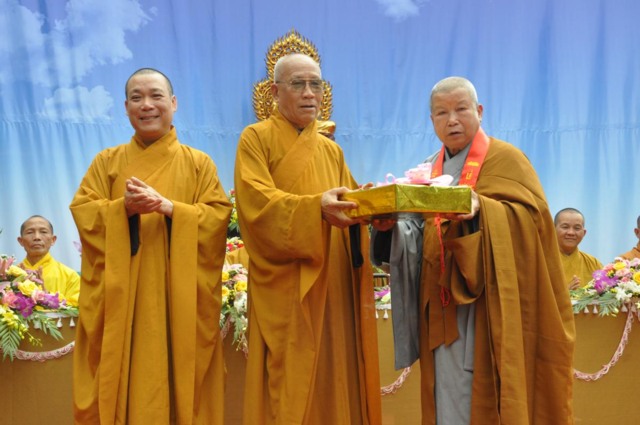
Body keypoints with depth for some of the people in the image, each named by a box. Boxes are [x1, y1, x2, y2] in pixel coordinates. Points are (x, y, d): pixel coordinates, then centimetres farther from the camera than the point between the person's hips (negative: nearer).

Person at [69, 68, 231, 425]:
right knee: (125, 378, 0)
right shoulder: (107, 161, 11)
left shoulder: (199, 163, 7)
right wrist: (124, 207, -17)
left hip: (180, 295, -1)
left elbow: (219, 217, -3)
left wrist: (168, 206, -17)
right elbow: (82, 212, 1)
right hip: (121, 296, 1)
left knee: (177, 375, 0)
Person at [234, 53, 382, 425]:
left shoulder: (332, 150, 20)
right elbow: (257, 202, -15)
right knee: (289, 392, -6)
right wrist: (315, 208, -31)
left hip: (333, 290, 6)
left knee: (334, 384, 5)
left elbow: (348, 202, 12)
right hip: (285, 293, -5)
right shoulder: (257, 138, 1)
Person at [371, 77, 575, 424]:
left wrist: (481, 210, -28)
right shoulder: (429, 170, 15)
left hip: (488, 307, -5)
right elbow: (417, 239, 9)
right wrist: (390, 226, -13)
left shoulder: (505, 159, 0)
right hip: (443, 309, 5)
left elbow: (530, 216, -13)